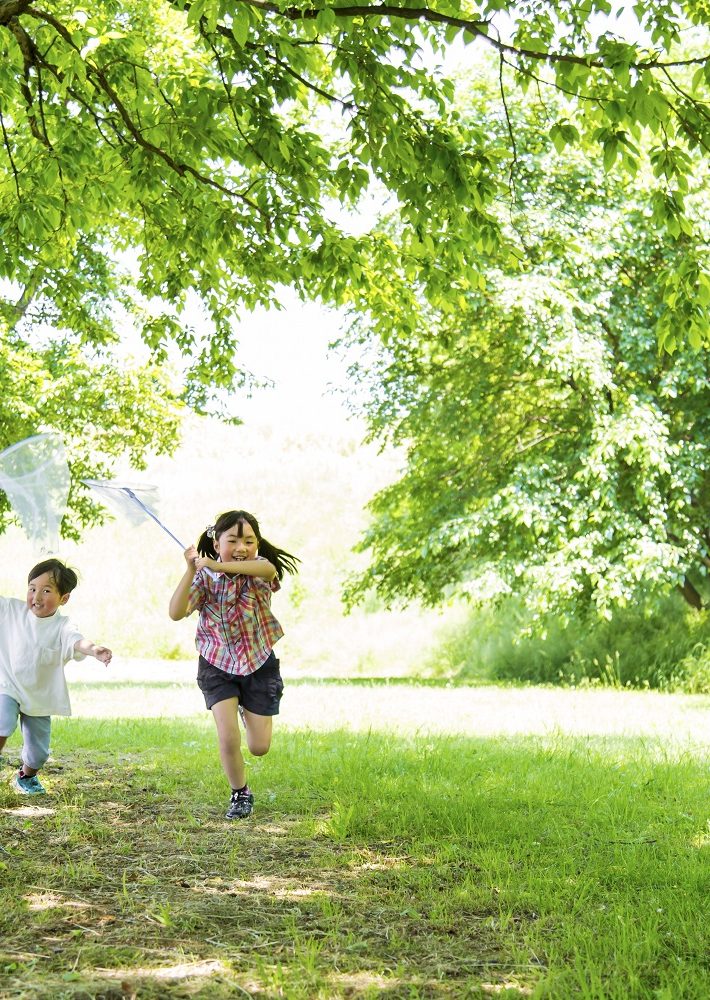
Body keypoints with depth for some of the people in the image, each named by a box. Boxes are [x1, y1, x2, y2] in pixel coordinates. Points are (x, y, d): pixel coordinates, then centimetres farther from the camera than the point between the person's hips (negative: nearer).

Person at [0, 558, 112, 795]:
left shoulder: (62, 627, -15)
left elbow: (76, 641, -34)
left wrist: (93, 649, -57)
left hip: (39, 697, 0)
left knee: (38, 753, 7)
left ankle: (27, 776, 41)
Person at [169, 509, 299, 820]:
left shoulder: (260, 569, -13)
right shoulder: (205, 577, -11)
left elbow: (267, 568, -41)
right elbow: (176, 613, -23)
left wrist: (218, 566, -53)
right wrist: (191, 571, -33)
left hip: (259, 663, 1)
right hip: (217, 664, 0)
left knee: (259, 747, 5)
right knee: (228, 739, -14)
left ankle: (247, 710, 41)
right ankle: (240, 794, 13)